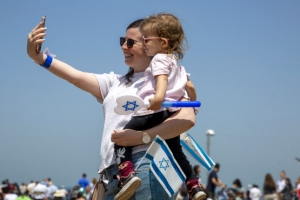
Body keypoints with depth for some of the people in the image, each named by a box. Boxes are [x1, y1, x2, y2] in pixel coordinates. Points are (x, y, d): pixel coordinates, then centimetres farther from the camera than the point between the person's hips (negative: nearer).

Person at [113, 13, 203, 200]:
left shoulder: (159, 59, -6)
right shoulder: (175, 63, 23)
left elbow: (162, 78, -26)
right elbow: (188, 86, 33)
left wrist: (158, 97, -43)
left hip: (153, 113, -9)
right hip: (171, 114, 9)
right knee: (176, 150, 22)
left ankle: (127, 174, -25)